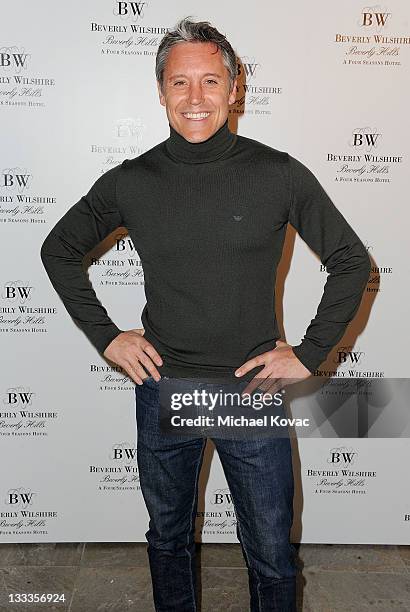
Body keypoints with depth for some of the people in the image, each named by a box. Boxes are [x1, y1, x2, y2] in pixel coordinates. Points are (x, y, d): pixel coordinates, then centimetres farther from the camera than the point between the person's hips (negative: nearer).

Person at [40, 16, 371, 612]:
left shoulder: (280, 175, -7)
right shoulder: (130, 182, -3)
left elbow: (352, 261, 1)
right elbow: (59, 250, 11)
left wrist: (310, 354, -5)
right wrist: (105, 336, 3)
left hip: (254, 390, -1)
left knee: (271, 552, 13)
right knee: (169, 537, 22)